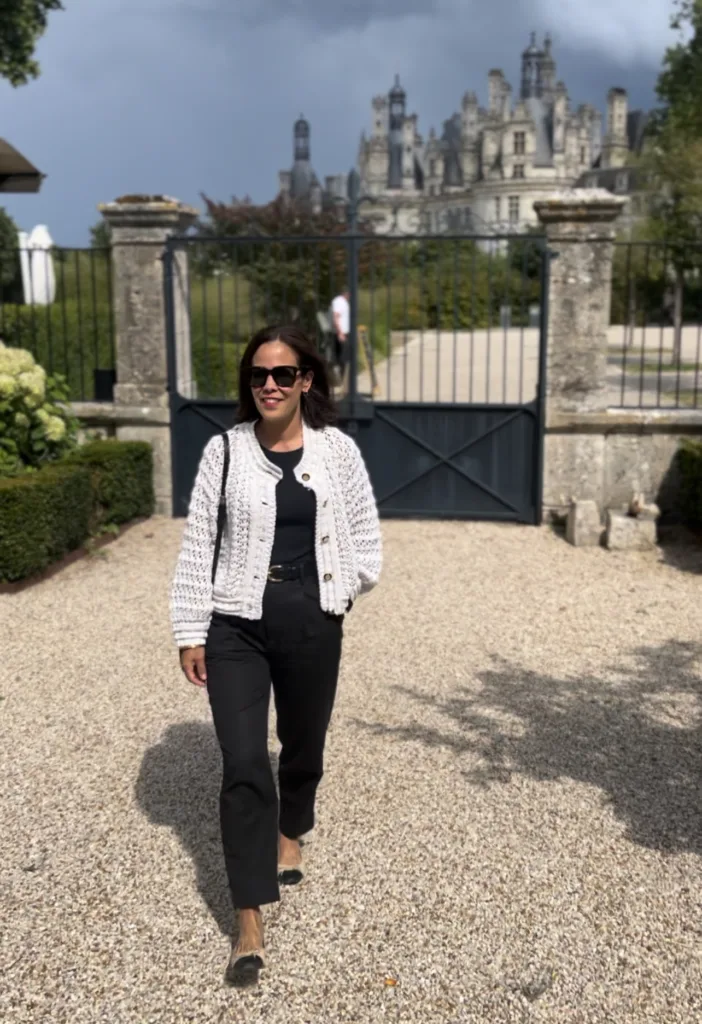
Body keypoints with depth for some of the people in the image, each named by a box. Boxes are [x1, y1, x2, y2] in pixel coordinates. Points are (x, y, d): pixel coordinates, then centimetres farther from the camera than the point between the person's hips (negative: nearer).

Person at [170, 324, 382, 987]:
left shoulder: (337, 450, -2)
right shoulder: (225, 450, -4)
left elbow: (365, 532, 10)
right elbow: (197, 543, -2)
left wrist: (344, 589, 4)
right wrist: (190, 631, -3)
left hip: (311, 621, 2)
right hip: (237, 624, -1)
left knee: (304, 743, 19)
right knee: (243, 765, -4)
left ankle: (289, 832, 51)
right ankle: (249, 923, 5)